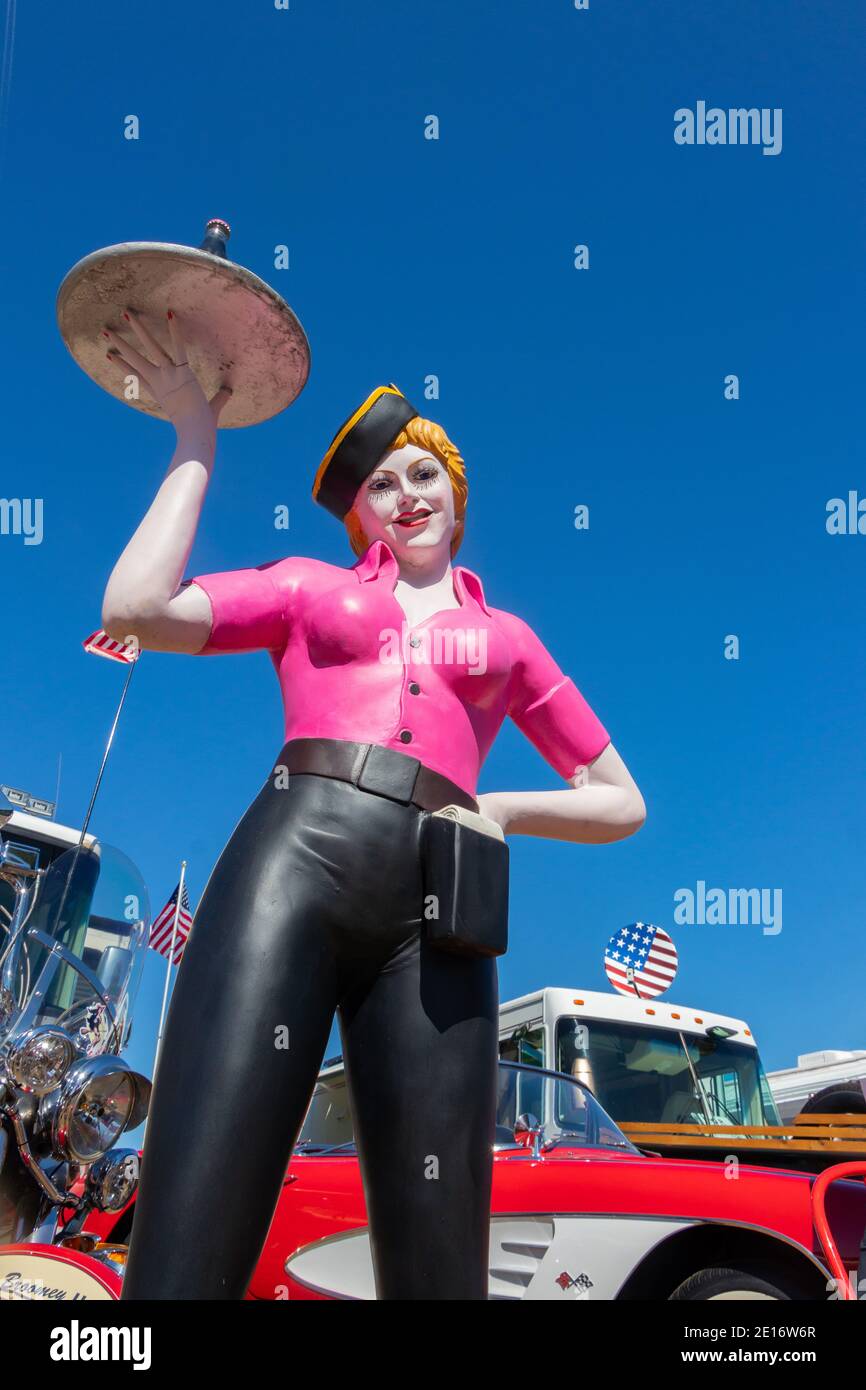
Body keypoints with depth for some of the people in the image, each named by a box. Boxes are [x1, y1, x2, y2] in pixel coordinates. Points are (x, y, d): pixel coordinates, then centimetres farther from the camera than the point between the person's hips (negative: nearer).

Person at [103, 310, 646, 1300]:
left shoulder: (505, 636, 26)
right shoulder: (311, 586, 23)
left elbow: (621, 803, 25)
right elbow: (135, 608, 7)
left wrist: (500, 809, 5)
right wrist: (195, 437, 15)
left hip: (432, 907, 2)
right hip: (296, 854, -1)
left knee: (437, 1261, -3)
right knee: (189, 1240, -13)